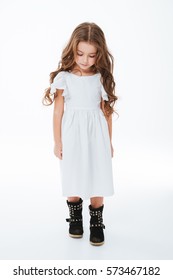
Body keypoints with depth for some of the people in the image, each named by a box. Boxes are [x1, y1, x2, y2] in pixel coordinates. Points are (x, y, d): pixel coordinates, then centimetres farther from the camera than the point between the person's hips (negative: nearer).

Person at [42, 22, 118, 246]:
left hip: (96, 136, 1)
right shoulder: (64, 77, -6)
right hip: (72, 137, -1)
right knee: (73, 183, 9)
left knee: (97, 182, 4)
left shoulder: (102, 78, -1)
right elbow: (58, 112, -2)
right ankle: (75, 219, 33)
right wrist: (57, 142, -1)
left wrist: (109, 142, 7)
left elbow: (106, 111, 4)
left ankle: (96, 224, 23)